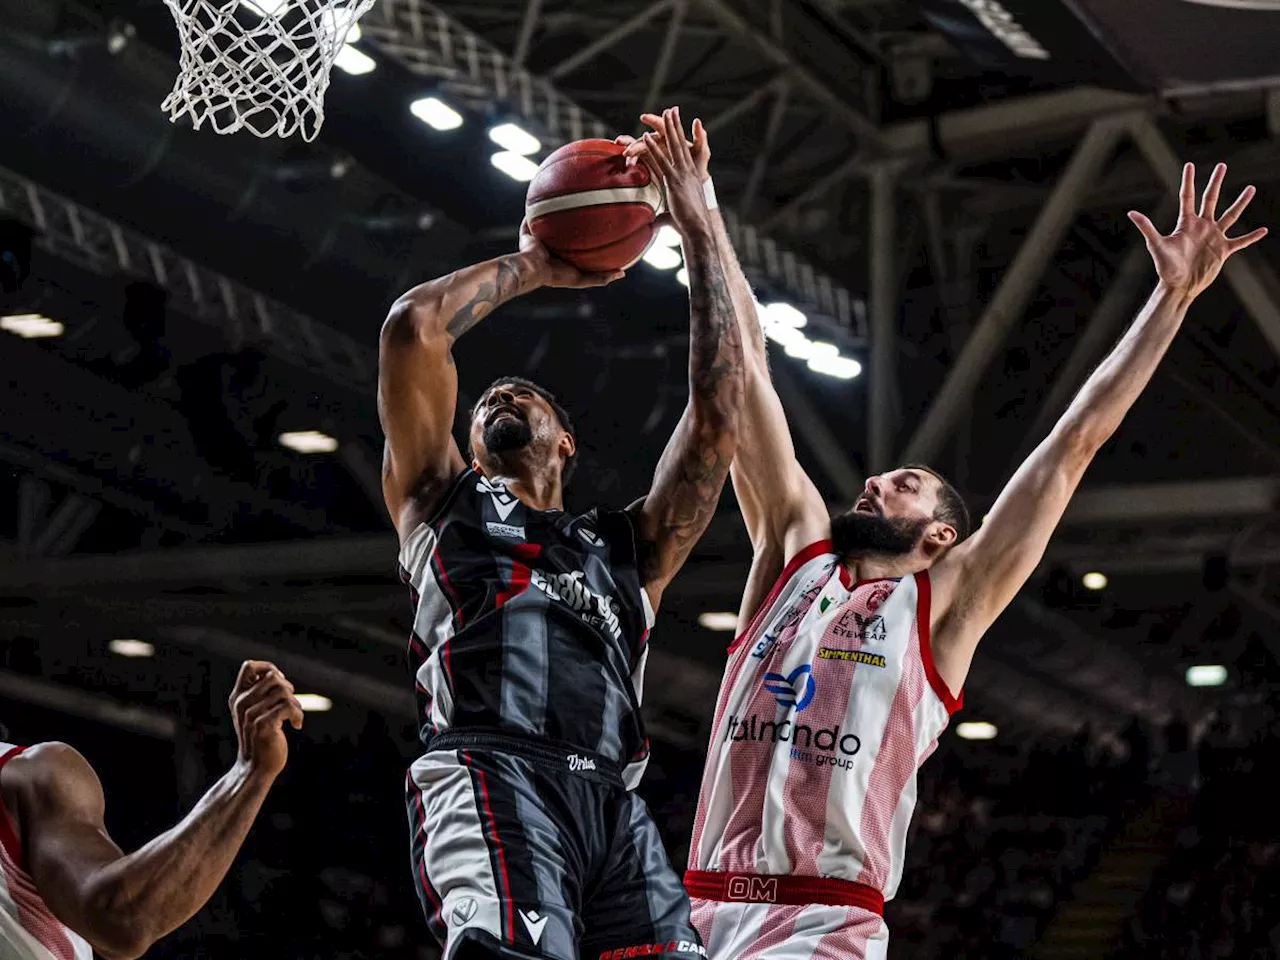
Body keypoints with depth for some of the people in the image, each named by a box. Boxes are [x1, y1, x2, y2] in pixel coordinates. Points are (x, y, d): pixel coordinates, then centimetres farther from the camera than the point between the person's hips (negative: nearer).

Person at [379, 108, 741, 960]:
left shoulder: (629, 549, 34)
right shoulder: (444, 504, 29)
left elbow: (719, 411, 25)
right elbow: (414, 328, 18)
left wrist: (701, 236, 26)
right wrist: (530, 268, 32)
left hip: (613, 802, 4)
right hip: (488, 777, -4)